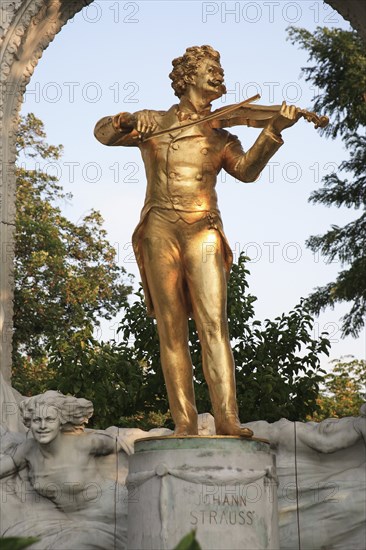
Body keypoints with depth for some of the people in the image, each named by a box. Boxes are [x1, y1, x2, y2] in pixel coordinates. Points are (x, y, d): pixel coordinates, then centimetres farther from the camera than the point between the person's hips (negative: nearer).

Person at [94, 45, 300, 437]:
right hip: (161, 230, -1)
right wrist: (130, 121, -17)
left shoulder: (221, 138, 17)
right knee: (171, 328, -3)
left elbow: (247, 170, 0)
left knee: (213, 324, -11)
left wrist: (274, 131, -15)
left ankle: (227, 418, -16)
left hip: (204, 232, 1)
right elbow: (103, 133, 5)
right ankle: (184, 421, -3)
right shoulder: (154, 123, 15)